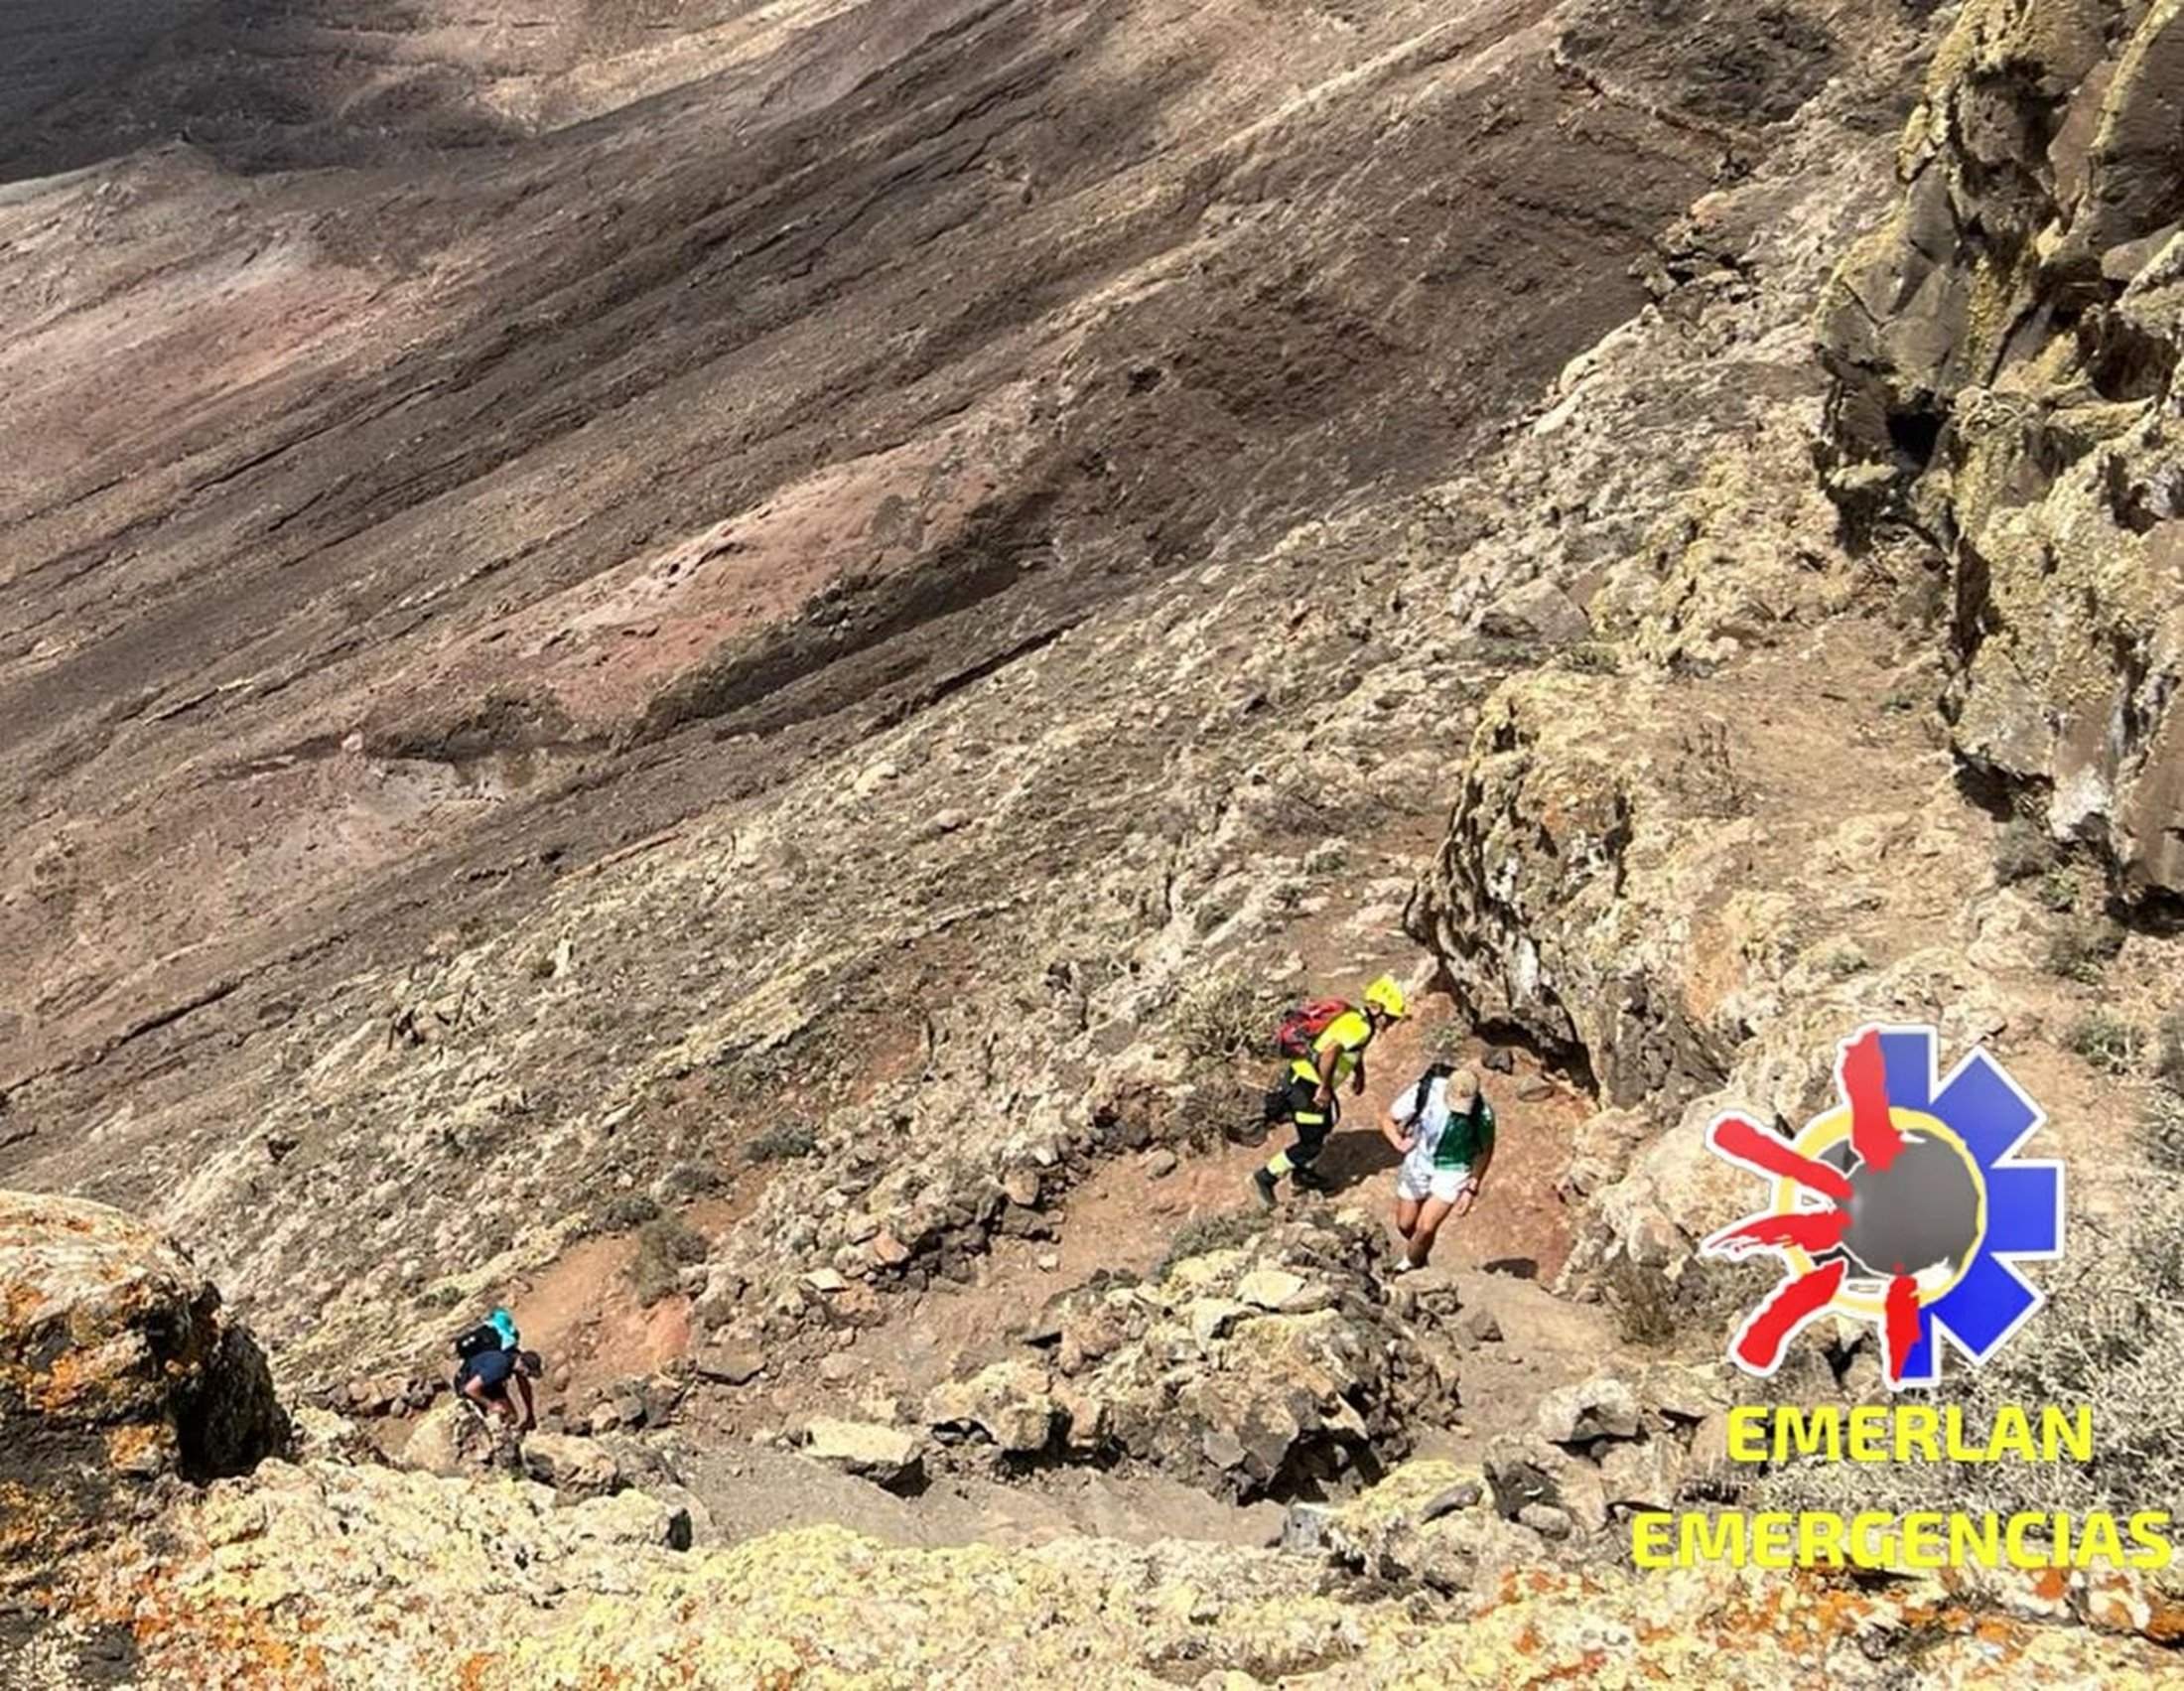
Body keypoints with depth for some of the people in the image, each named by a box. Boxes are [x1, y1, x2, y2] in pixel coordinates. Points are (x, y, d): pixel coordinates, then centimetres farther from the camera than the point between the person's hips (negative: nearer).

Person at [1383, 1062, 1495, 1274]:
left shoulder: (1483, 1114, -27)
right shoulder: (1425, 1091, -27)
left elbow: (1485, 1150, -6)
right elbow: (1388, 1120, -13)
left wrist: (1472, 1189, -5)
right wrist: (1398, 1142, -34)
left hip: (1453, 1170, -2)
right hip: (1418, 1162, 2)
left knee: (1426, 1228, -11)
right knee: (1405, 1225, 13)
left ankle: (1409, 1265, 19)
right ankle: (1417, 1256, 46)